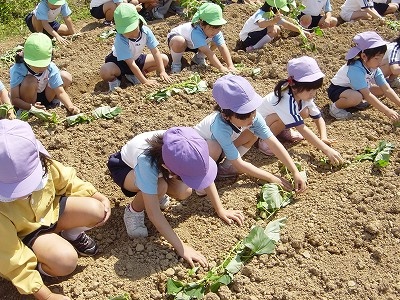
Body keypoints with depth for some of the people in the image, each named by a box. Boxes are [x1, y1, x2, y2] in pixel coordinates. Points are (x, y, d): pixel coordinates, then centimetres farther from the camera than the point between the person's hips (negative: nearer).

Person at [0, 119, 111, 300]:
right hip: (25, 232, -5)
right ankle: (40, 267, 4)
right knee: (65, 260, -31)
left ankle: (71, 235, 15)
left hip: (49, 209, 5)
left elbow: (65, 180, -2)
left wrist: (99, 197, -6)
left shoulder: (41, 164, -26)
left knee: (97, 211, -17)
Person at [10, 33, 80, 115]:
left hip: (44, 95, 4)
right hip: (27, 104, -4)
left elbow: (60, 92, -19)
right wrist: (31, 107, -46)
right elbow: (14, 99, -28)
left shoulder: (51, 68, -20)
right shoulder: (18, 70, -29)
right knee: (30, 81, -36)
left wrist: (70, 107, -37)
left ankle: (53, 101, 8)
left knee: (66, 77, -13)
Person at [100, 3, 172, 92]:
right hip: (118, 62, -6)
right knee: (104, 71, -39)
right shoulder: (120, 39, -35)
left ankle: (132, 75, 3)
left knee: (164, 59, -6)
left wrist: (162, 72, -23)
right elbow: (131, 64, -34)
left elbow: (155, 52, -16)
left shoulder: (146, 31, -23)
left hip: (137, 59, 6)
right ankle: (113, 79, 2)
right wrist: (144, 81, -36)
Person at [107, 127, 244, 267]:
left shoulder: (184, 150, -33)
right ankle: (133, 212, -5)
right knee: (161, 187, -34)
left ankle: (155, 194, 12)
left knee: (184, 192, -19)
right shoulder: (146, 162, -45)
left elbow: (203, 173, -14)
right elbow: (153, 213, -41)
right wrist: (181, 247, -40)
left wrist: (220, 210, -12)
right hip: (124, 167, -4)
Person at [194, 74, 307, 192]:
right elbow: (239, 165, -34)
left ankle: (226, 166, -4)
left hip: (224, 145, 6)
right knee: (214, 149, -39)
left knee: (253, 133, -16)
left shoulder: (252, 116, -27)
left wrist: (295, 172, -29)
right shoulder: (220, 128, -41)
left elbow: (274, 144, -24)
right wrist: (272, 178, -32)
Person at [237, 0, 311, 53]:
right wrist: (273, 21, -69)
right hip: (246, 39, -9)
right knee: (273, 29, -22)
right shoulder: (260, 15, -27)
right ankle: (253, 48, -16)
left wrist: (302, 31, 1)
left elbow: (286, 24, 4)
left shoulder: (274, 15, -1)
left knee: (277, 29, 3)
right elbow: (260, 24, -51)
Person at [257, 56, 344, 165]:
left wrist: (323, 138, -25)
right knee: (284, 118, -35)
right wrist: (327, 150, -46)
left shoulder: (304, 95, -16)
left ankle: (284, 131, 9)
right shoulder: (286, 100, -39)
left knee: (304, 112, -14)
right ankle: (265, 140, -12)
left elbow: (318, 118, -7)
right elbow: (303, 130, -42)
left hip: (274, 119, 7)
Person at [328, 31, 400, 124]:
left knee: (381, 90, -3)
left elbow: (387, 89, -10)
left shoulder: (375, 68, -12)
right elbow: (368, 95, -36)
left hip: (354, 89, 8)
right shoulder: (356, 70, -34)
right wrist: (387, 111, -38)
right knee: (356, 97, -39)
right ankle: (335, 107, -12)